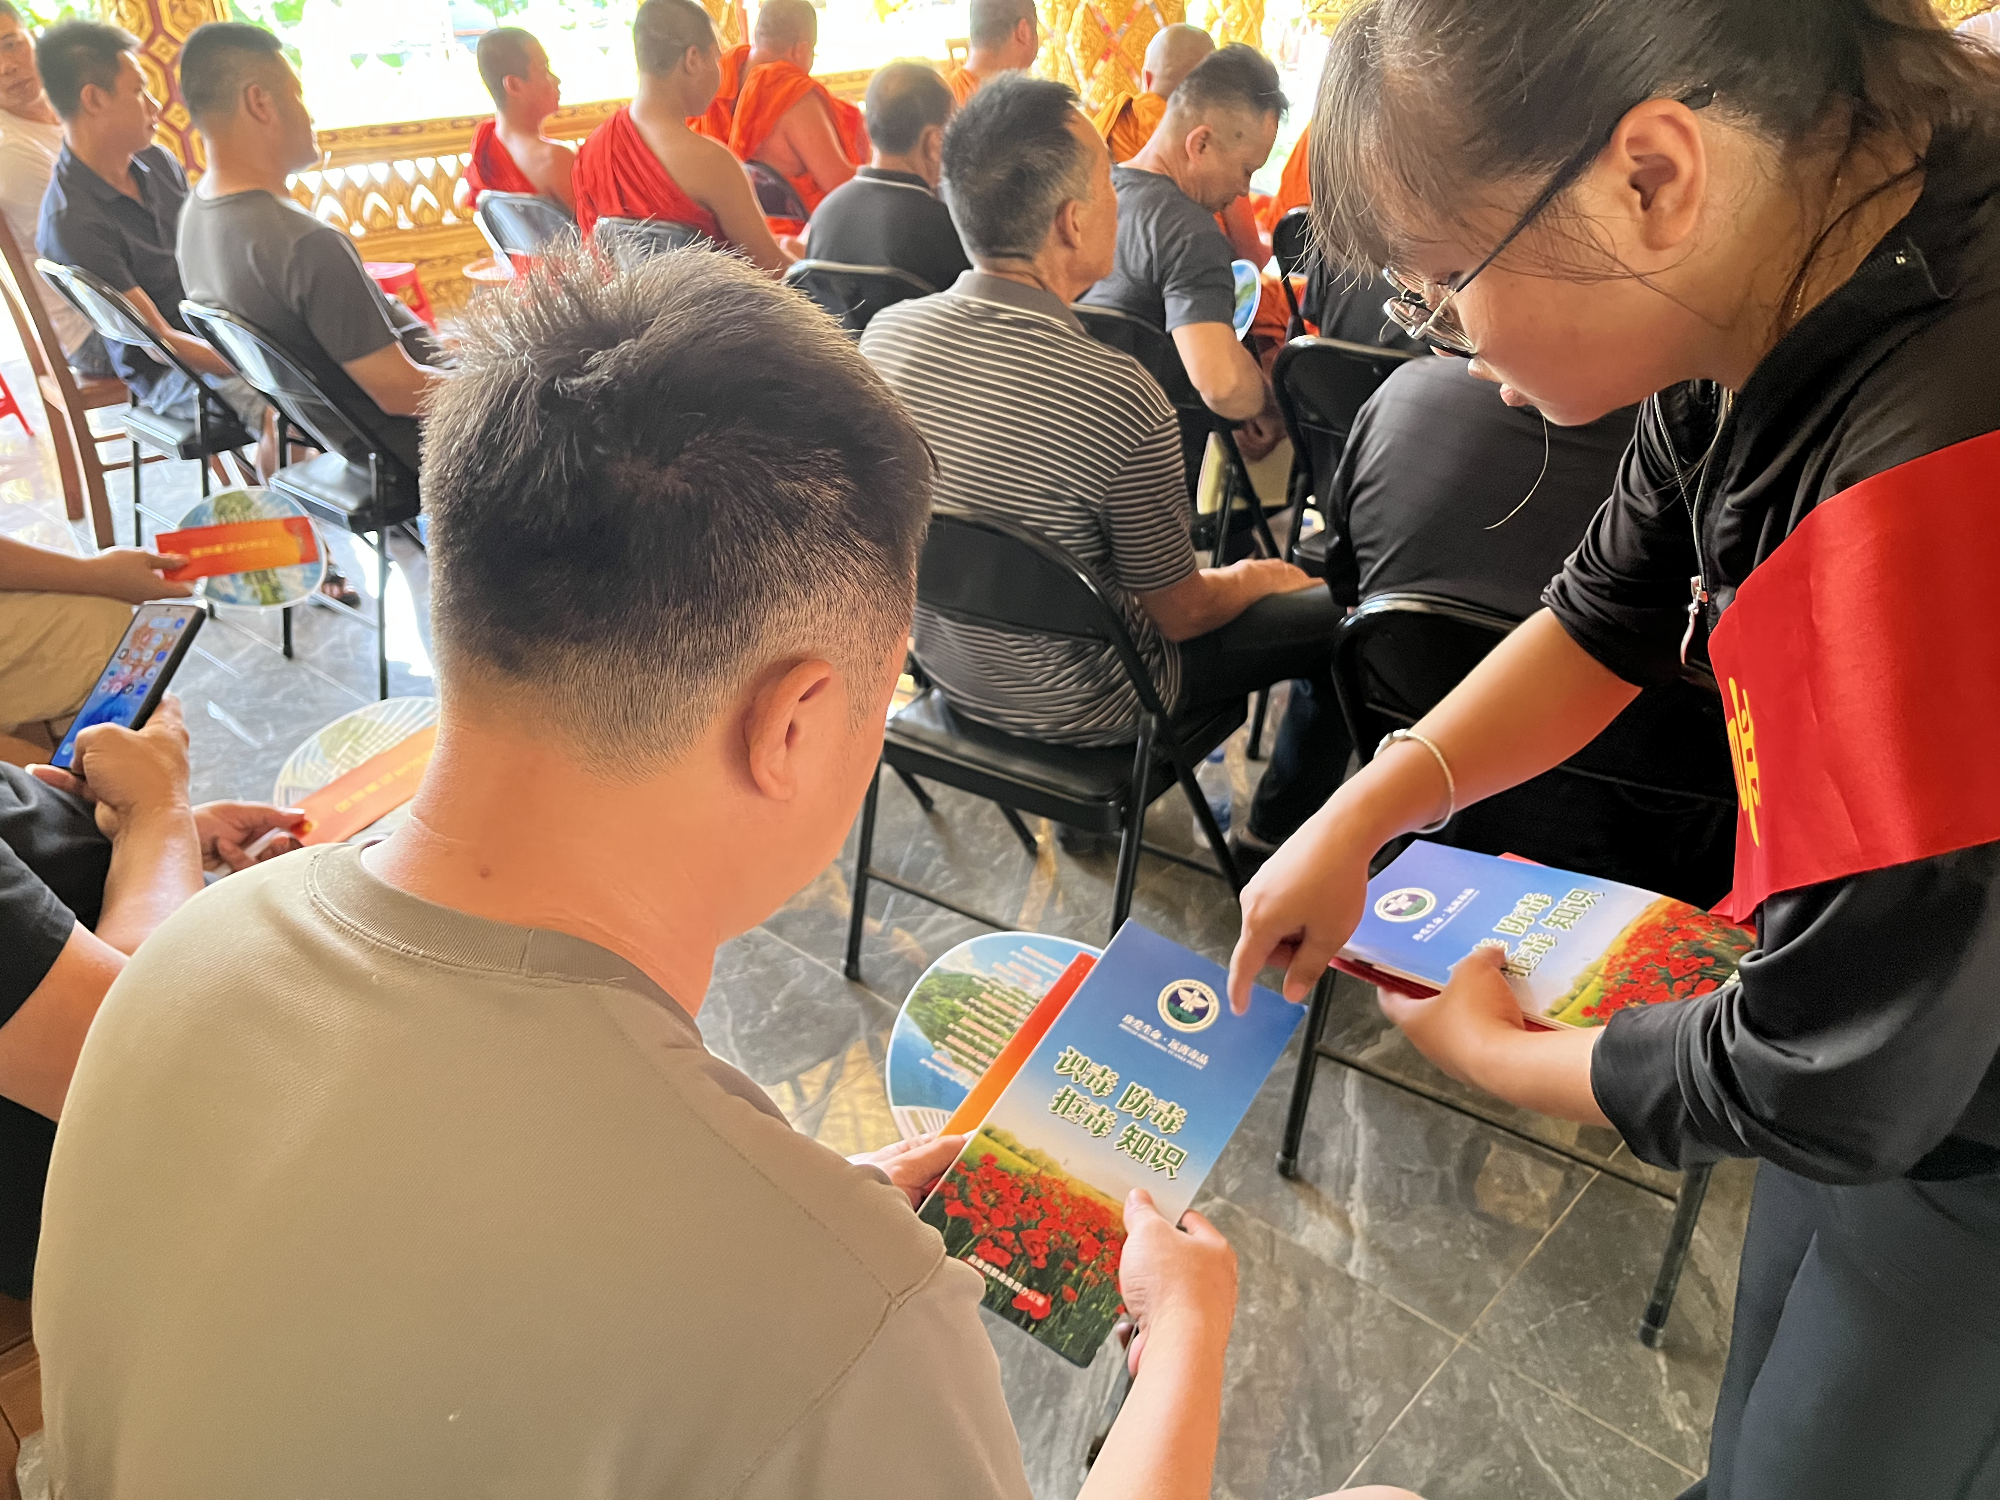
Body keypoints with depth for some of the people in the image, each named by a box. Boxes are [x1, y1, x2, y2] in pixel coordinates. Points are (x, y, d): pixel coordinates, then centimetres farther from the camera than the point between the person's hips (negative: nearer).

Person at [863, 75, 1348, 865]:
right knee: (1338, 620, 10)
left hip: (942, 656, 7)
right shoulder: (1117, 394, -33)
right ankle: (1268, 841, 30)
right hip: (1069, 706, -6)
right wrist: (1253, 579, 6)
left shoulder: (886, 335, -14)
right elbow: (1179, 613, -18)